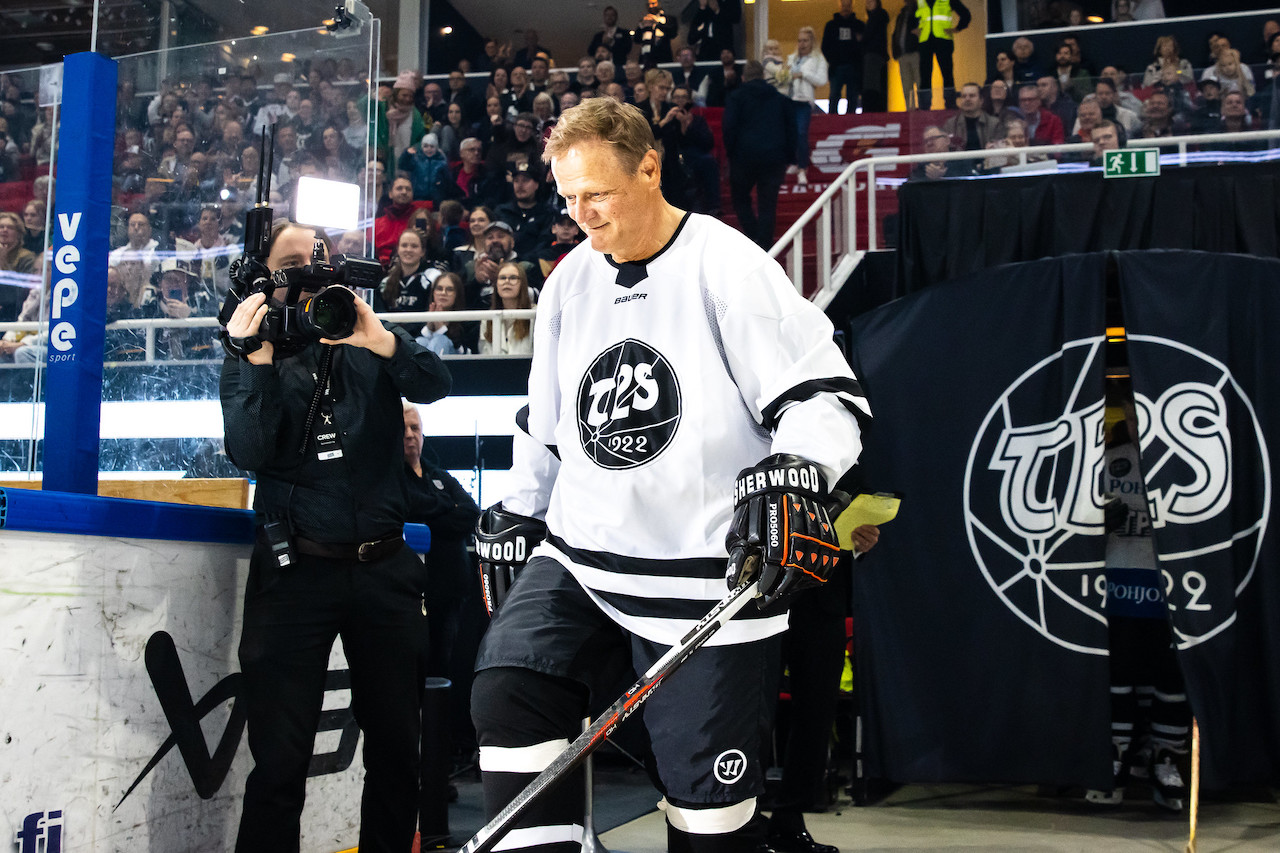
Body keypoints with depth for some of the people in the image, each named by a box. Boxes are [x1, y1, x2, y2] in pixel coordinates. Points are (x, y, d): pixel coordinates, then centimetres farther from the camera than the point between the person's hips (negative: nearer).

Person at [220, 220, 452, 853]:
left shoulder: (368, 341, 9)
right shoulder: (250, 354, 7)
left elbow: (435, 385, -9)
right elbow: (249, 454, -8)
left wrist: (378, 338, -26)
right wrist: (258, 360, -18)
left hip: (384, 567, 2)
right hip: (295, 569, -1)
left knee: (397, 742, 8)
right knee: (280, 757, -2)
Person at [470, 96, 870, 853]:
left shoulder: (729, 267, -10)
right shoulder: (570, 280, 11)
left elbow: (825, 392, -13)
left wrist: (796, 473, -30)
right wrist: (517, 514, 24)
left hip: (711, 576, -6)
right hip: (579, 558, 6)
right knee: (508, 697, -14)